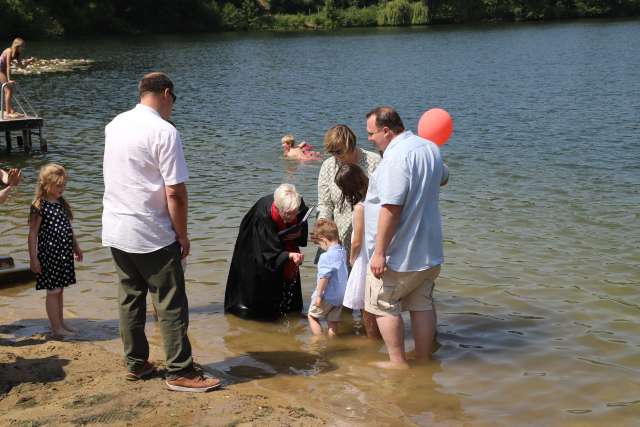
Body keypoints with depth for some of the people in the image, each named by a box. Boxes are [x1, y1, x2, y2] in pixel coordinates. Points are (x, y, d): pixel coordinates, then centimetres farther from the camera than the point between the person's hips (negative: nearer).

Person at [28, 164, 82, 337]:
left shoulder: (62, 203, 10)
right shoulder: (40, 206, -13)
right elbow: (33, 234, -13)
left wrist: (76, 247, 25)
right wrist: (33, 259, -15)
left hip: (64, 254, 7)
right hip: (49, 254, -7)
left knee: (60, 290, 14)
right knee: (53, 291, -1)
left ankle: (61, 323, 23)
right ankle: (56, 328, 6)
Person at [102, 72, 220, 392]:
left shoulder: (114, 125, 7)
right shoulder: (164, 132, -16)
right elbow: (175, 192, -17)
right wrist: (182, 235, -7)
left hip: (115, 230, 7)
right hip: (152, 235, -7)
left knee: (130, 298, 16)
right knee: (171, 305, 1)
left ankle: (135, 363, 24)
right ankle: (180, 373, 6)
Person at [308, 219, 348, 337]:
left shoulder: (326, 256, -21)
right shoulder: (342, 252, 2)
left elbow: (324, 277, -21)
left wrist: (318, 295, -15)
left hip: (327, 297, -7)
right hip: (340, 296, 7)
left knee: (312, 316, 11)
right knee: (333, 322, 15)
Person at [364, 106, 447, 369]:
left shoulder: (396, 156, -22)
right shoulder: (431, 148, 8)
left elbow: (391, 208, -27)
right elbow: (441, 177, 30)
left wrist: (379, 252, -24)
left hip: (398, 254, -9)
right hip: (429, 250, 9)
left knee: (383, 305, 6)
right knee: (422, 305, 15)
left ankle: (398, 362, 9)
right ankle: (424, 360, 22)